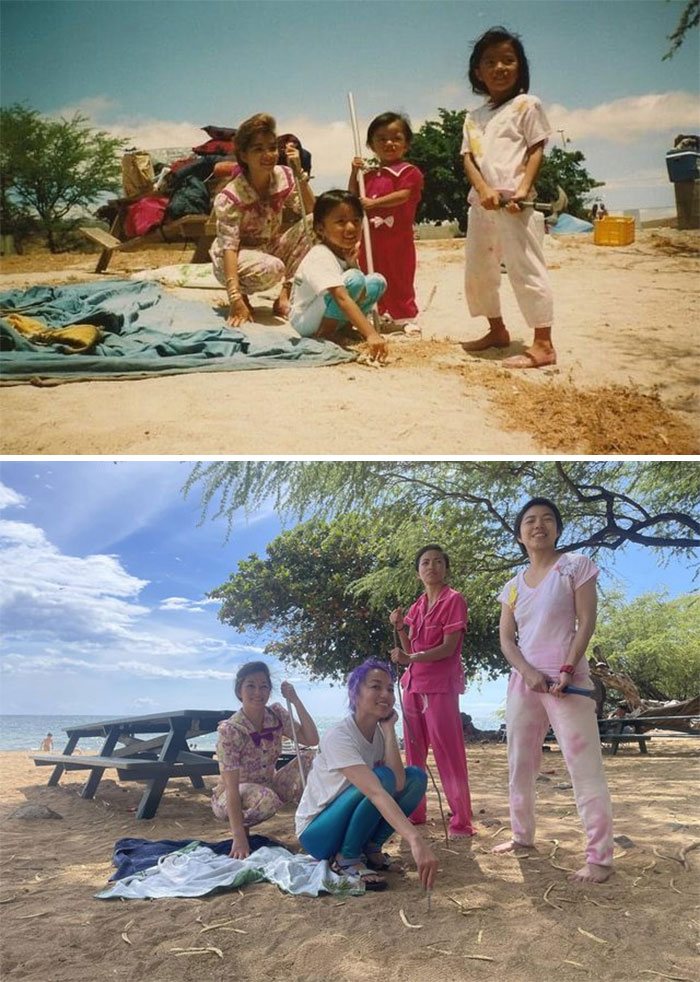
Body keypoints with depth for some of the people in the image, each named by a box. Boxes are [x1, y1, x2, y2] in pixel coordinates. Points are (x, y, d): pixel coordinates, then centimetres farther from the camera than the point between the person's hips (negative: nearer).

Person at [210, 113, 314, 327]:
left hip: (270, 248, 6)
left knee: (310, 225, -16)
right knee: (272, 268, -38)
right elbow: (228, 247, -30)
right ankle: (242, 294, -4)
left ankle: (285, 294, -11)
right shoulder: (230, 197, -24)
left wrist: (299, 173, -20)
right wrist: (235, 299, -39)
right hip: (238, 256, -6)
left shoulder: (283, 177, -7)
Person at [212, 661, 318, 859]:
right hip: (233, 798, -5)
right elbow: (231, 787, -28)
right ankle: (242, 826, -5)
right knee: (266, 798, -38)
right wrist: (239, 839, -33)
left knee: (309, 760, -16)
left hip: (269, 786, 5)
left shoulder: (276, 714, -8)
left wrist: (295, 701, -22)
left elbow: (312, 740, -16)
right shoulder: (230, 730, -25)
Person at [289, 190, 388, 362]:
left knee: (377, 281, -1)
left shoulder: (346, 251, 1)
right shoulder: (320, 257, -26)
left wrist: (352, 263, -16)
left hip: (326, 315, 8)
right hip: (305, 321, -8)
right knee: (354, 279, -28)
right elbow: (342, 298, -39)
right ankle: (325, 334, -16)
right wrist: (371, 334, -49)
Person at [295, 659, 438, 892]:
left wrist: (389, 728, -20)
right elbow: (377, 792, -42)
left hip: (354, 825, 7)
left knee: (416, 777, -11)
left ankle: (370, 848, 2)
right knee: (381, 778, -31)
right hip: (317, 832, -7)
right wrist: (415, 840, -53)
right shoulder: (338, 738, -27)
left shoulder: (380, 733, -4)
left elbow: (399, 784, -20)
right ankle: (346, 859, -12)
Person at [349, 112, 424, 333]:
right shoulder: (369, 175, 14)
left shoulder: (409, 171, -5)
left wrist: (374, 202, -23)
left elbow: (402, 196, -19)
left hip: (398, 239, -6)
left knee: (399, 280, 0)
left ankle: (406, 317, 9)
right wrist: (355, 172, 4)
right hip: (371, 238, 6)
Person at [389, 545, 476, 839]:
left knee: (448, 754, -6)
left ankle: (461, 822, 0)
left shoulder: (453, 600, -6)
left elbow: (448, 647, -14)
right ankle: (416, 812, 21)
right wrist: (399, 627, -2)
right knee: (414, 753, 11)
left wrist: (411, 659, -25)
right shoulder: (417, 607, 14)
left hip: (441, 685, -7)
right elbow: (410, 649, 14)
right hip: (413, 685, 7)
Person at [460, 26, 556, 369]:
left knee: (525, 269, -11)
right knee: (477, 271, 13)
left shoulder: (526, 105, 4)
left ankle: (543, 344, -9)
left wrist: (522, 190, -18)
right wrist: (483, 189, -12)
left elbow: (536, 151, -3)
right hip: (481, 202, 7)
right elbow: (467, 157, 7)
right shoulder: (473, 117, 18)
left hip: (513, 202, -7)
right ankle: (497, 330, 30)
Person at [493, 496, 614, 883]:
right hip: (523, 680, 5)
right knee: (519, 763, 12)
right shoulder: (513, 585, 12)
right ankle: (522, 836, 27)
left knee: (584, 766, -8)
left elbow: (586, 621, -7)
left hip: (566, 677, -5)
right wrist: (528, 673, -13)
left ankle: (600, 857, -3)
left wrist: (566, 670, -17)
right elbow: (505, 638, 6)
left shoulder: (574, 565, 0)